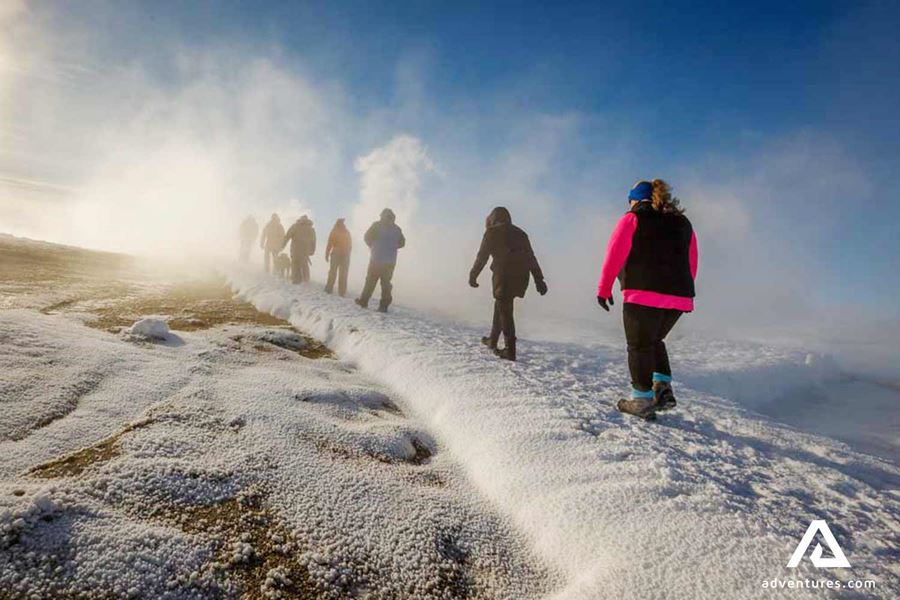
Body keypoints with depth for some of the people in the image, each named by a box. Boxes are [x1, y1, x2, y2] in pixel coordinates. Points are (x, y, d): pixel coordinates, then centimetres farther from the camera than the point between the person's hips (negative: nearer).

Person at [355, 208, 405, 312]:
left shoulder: (377, 225, -3)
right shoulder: (397, 228, 9)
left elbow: (367, 237, -3)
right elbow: (402, 243, 13)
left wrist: (372, 246, 15)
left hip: (376, 259, -3)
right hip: (391, 262, 3)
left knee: (370, 280, 8)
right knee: (386, 283, 8)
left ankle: (363, 301, 14)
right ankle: (384, 305, 3)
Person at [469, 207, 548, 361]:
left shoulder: (492, 232, 4)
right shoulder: (520, 233, 20)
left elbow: (482, 257, 0)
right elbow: (531, 258, 16)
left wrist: (473, 276, 9)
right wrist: (539, 280, 15)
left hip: (504, 276, -6)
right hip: (521, 277, 6)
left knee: (504, 310, -2)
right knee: (501, 305, 21)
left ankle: (510, 350, -4)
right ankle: (493, 340, 31)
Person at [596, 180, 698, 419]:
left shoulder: (633, 219, 2)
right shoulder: (683, 223, 19)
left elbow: (614, 255, -6)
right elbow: (692, 264, 17)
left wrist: (604, 289, -2)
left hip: (643, 295, -6)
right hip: (679, 297, 6)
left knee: (639, 346, 5)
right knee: (654, 340, 24)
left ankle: (642, 400, 8)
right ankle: (663, 389, 15)